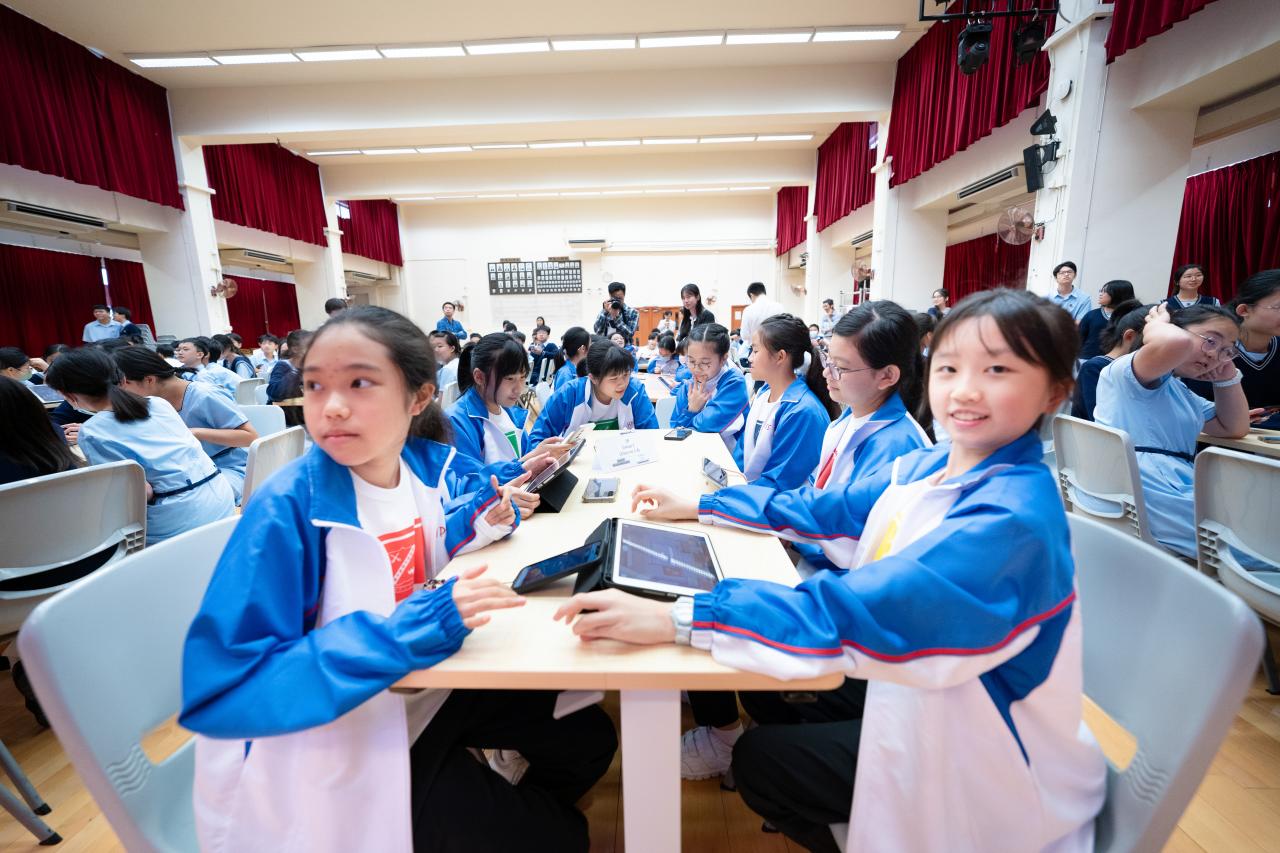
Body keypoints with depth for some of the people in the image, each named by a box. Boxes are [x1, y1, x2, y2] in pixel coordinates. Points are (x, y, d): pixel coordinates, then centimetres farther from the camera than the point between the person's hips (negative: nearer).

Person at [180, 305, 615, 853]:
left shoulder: (425, 463, -9)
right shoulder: (287, 508, -27)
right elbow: (218, 693, -28)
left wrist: (481, 519, -8)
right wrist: (409, 629, -37)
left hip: (420, 688, 6)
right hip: (338, 738, -5)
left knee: (589, 739, 12)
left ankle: (519, 807, 40)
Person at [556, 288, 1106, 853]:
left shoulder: (1014, 514, -32)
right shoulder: (925, 468, -6)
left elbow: (864, 610, -43)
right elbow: (821, 510, 3)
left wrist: (679, 619, -45)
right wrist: (695, 506, 2)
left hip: (978, 749, -7)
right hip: (915, 688, 7)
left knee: (761, 762, -2)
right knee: (763, 683, 14)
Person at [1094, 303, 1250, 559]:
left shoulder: (1182, 393, 31)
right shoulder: (1126, 371, -4)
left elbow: (1235, 428, 35)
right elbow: (1176, 343, -25)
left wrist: (1228, 376, 27)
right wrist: (1156, 324, -2)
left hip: (1183, 494, 10)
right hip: (1150, 496, -10)